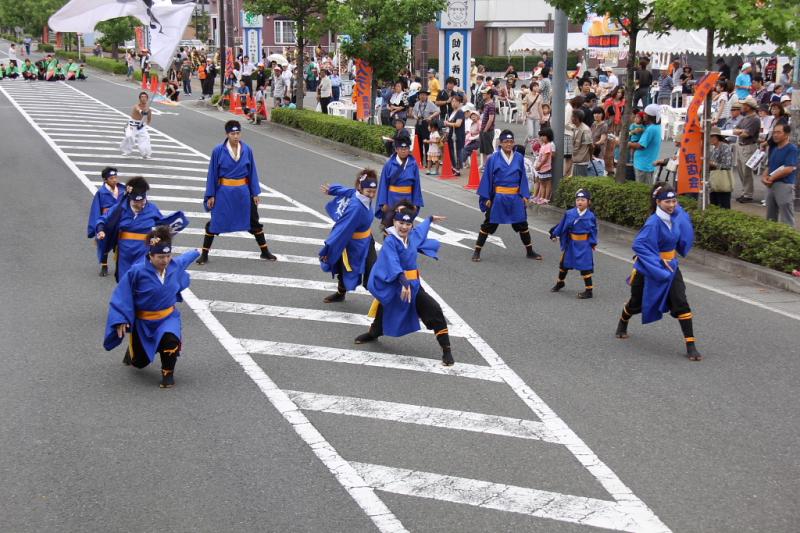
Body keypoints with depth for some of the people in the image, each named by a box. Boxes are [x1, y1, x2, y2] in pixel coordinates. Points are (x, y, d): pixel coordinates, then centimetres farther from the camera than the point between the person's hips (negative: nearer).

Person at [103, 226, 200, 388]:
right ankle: (132, 350, 55)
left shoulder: (175, 264, -12)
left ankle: (168, 373, -6)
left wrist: (196, 252, 35)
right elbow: (122, 295, -16)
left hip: (168, 317, 2)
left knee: (170, 339, -34)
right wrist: (121, 320, -19)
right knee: (140, 362, 15)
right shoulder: (137, 272, -25)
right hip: (143, 321, -2)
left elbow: (185, 258, 14)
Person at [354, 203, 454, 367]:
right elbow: (393, 264, -33)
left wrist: (430, 219, 47)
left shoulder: (413, 235, 2)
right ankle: (373, 333, 51)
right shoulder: (390, 241, -19)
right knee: (385, 311, 17)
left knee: (434, 311, -10)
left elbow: (420, 230, 28)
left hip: (412, 283, 4)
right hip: (392, 285, -4)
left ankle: (446, 350, -6)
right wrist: (404, 282, -46)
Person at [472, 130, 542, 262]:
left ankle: (530, 251, 25)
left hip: (515, 197, 3)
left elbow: (523, 177, 7)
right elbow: (487, 177, -3)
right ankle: (477, 251, 13)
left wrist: (525, 195, 0)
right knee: (489, 224, 4)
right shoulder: (493, 158, -7)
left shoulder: (519, 157, 1)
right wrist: (486, 197, -6)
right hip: (498, 197, -3)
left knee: (522, 224, 12)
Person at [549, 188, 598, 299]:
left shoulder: (590, 216, -10)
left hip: (584, 245, -4)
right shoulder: (569, 213, -7)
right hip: (571, 243, 4)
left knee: (585, 266, -4)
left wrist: (593, 243, -6)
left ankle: (589, 290, 4)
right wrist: (555, 234, 10)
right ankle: (560, 282, 42)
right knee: (564, 262, 18)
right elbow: (562, 225, 5)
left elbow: (594, 230, -1)